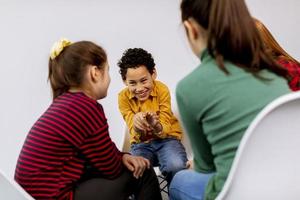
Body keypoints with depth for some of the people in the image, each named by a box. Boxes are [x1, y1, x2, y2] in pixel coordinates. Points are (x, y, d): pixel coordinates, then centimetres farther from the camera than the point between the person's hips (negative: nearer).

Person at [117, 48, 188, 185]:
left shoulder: (162, 90, -15)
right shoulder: (123, 97, -10)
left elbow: (165, 129, -17)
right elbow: (135, 134, -12)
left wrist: (155, 125, -43)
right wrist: (137, 126, -38)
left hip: (166, 138, -1)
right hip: (141, 143, 1)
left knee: (176, 166, -32)